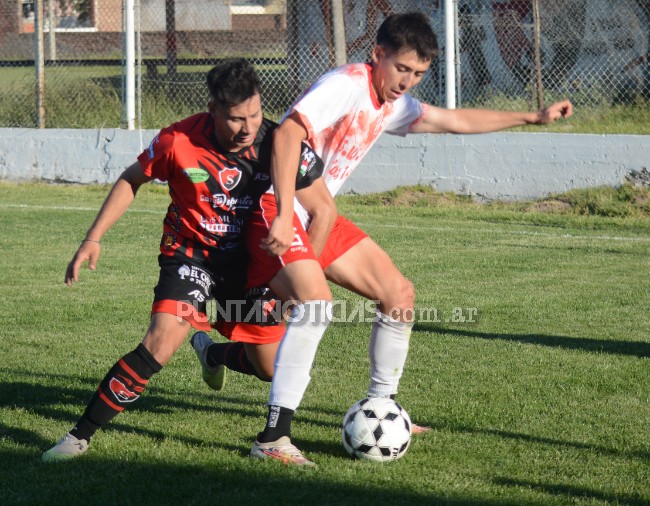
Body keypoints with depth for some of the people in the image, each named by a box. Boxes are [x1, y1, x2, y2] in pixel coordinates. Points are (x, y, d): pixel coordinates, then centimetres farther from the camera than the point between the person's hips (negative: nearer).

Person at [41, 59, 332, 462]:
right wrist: (94, 239, -6)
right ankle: (80, 436, -17)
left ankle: (214, 353, 45)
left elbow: (322, 208, -7)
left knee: (272, 368, 7)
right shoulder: (178, 142, -22)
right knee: (161, 343, -26)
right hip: (192, 256, -3)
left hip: (251, 262, 3)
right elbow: (132, 180, -1)